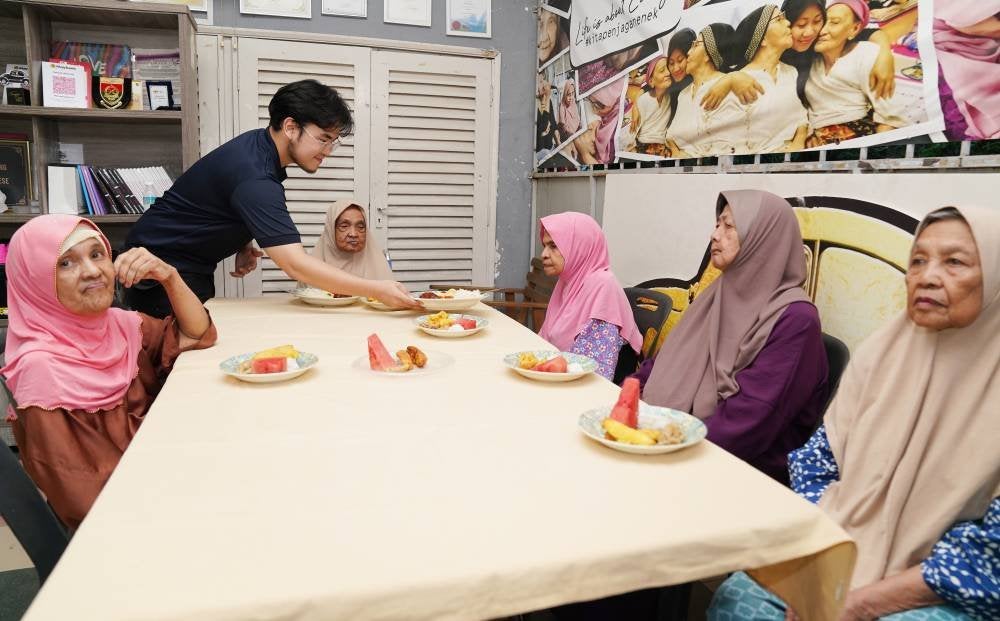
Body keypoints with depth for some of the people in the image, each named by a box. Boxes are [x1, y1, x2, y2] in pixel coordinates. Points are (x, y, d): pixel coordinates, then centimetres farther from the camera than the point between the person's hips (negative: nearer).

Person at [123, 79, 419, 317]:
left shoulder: (259, 144, -2)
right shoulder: (254, 177, -32)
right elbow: (295, 264, -38)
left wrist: (243, 247, -2)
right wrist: (376, 290, -41)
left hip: (191, 266, 9)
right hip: (163, 267, -9)